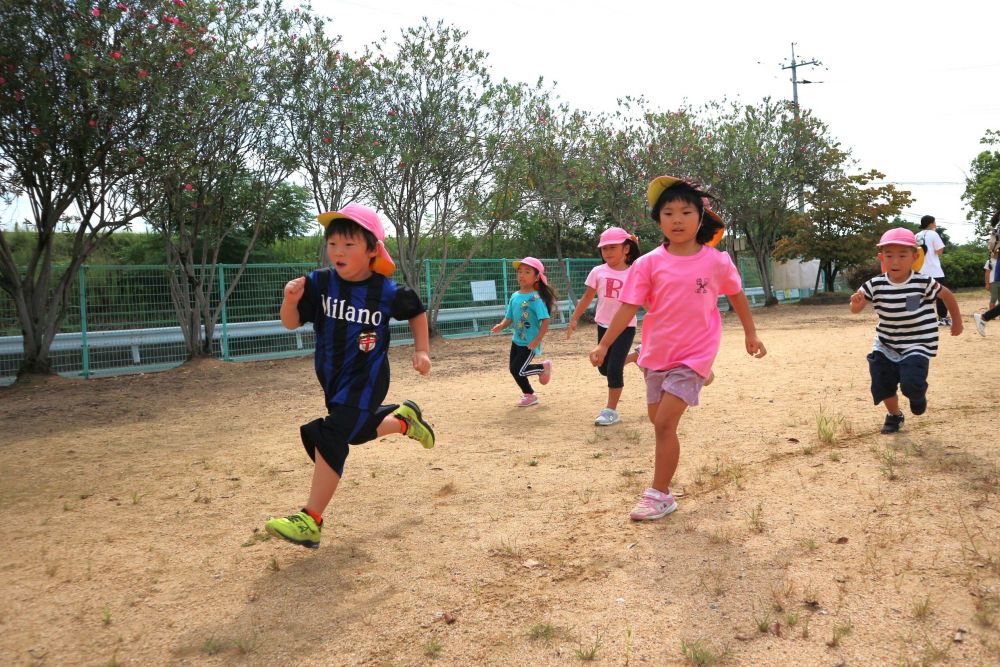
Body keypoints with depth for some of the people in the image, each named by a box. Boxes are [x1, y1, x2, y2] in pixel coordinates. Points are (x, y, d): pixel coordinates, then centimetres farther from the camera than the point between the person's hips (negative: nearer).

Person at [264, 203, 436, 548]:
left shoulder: (387, 292, -15)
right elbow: (291, 323, -7)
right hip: (331, 377, 5)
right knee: (358, 430, 21)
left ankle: (311, 521, -12)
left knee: (330, 438, -17)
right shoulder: (319, 283, -9)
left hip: (366, 379, -5)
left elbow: (417, 311, 5)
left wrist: (422, 351, -1)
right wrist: (291, 300, -28)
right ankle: (403, 419, 50)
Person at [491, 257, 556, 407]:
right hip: (516, 340, 8)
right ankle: (529, 395, 31)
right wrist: (501, 326, -14)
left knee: (517, 370, -9)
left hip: (530, 343, -8)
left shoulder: (535, 298, -19)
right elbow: (509, 318, 7)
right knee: (514, 369, 13)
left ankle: (543, 367, 15)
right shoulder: (515, 296, 3)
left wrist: (537, 341, -28)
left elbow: (545, 321, -23)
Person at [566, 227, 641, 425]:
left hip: (625, 326, -3)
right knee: (603, 368, 11)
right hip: (604, 325, 3)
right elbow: (587, 297, 5)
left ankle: (611, 410, 4)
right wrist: (574, 319, 3)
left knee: (614, 368, -9)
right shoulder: (598, 272, -1)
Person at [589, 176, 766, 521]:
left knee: (665, 423, -12)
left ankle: (659, 495, 0)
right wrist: (604, 344, -11)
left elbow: (737, 296, 10)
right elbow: (628, 306, -6)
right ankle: (662, 486, 36)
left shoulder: (717, 261, -6)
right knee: (659, 422, 15)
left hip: (693, 354, -3)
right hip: (657, 354, 3)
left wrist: (751, 334, 18)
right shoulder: (649, 263, -5)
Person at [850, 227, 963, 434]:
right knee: (882, 385, 5)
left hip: (917, 345, -3)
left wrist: (957, 321, 14)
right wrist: (856, 302, -29)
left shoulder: (923, 283, -14)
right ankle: (894, 415, 34)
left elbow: (947, 295, 3)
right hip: (885, 347, 3)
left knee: (911, 384, -18)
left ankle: (918, 396, 21)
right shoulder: (875, 285, -9)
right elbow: (855, 310, -5)